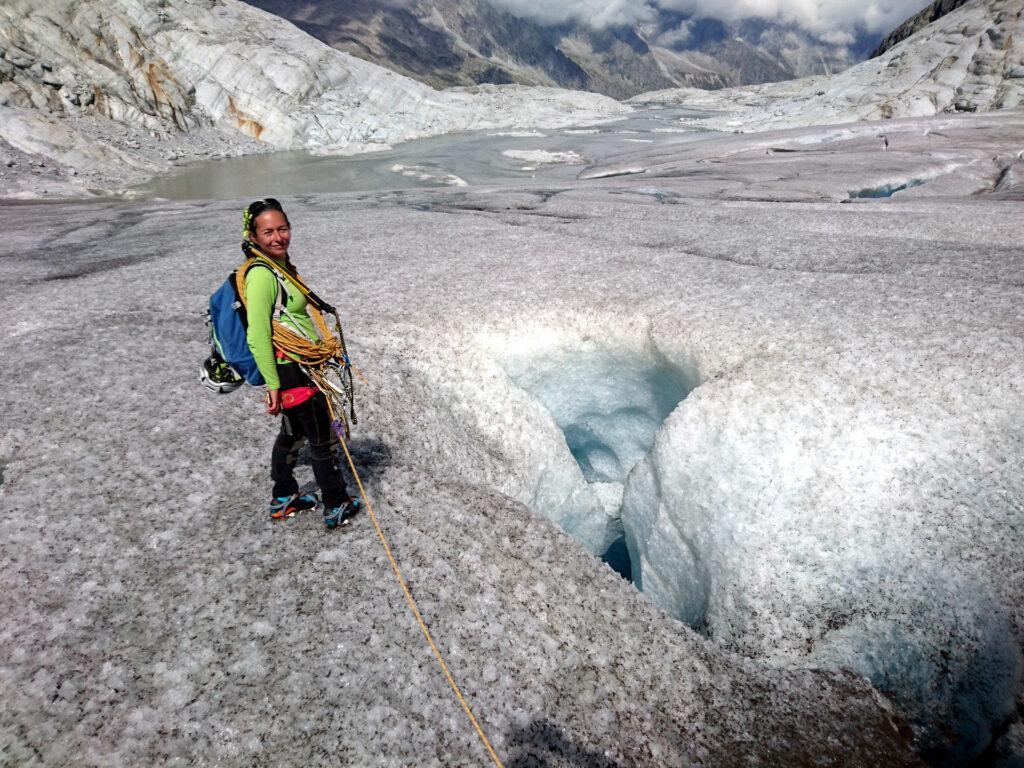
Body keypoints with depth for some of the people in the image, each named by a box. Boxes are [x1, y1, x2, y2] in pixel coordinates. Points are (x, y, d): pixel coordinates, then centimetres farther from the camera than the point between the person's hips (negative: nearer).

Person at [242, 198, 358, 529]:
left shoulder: (283, 265, 9)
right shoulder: (261, 275, -20)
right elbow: (257, 337, -22)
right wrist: (273, 385, -21)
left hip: (301, 365, 10)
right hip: (291, 371, -10)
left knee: (293, 433, 23)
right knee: (323, 440, 4)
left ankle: (284, 499, 40)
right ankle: (337, 507, 21)